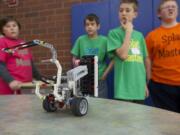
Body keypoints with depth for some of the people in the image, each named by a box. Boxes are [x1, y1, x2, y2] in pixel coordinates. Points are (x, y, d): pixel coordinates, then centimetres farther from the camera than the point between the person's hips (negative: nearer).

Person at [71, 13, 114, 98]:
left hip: (99, 80, -1)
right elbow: (74, 58, 7)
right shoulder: (80, 40, 2)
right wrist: (76, 62, -14)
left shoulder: (104, 40, -4)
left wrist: (105, 74, -8)